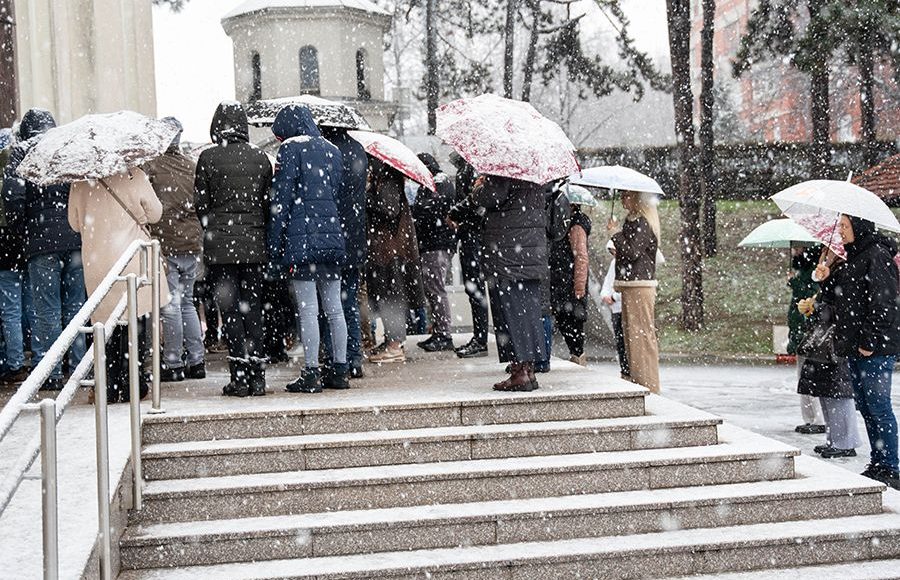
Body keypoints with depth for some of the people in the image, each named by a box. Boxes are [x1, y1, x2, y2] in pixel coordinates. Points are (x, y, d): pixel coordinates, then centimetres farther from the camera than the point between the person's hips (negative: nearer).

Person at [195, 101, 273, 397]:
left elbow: (200, 203, -1)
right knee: (253, 309, 9)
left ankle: (240, 377, 1)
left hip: (220, 246, -3)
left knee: (230, 311, 2)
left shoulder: (208, 158, -5)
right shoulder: (260, 158, 3)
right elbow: (269, 202, 6)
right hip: (254, 245, 3)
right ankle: (257, 377, 9)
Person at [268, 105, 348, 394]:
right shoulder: (332, 150, 16)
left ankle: (311, 374, -4)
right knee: (334, 308, 9)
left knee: (307, 310, -5)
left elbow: (282, 199, -8)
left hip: (301, 237, -6)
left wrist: (274, 243, -5)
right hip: (332, 235, 7)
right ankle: (339, 371, 13)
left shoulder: (290, 149, -4)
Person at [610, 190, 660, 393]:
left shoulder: (644, 224, -12)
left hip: (640, 286, -10)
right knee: (631, 333, 12)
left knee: (642, 333, -7)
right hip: (629, 285, 10)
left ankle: (648, 384, -4)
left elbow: (632, 252, -19)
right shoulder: (631, 221, 16)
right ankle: (636, 379, 18)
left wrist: (616, 234, -12)